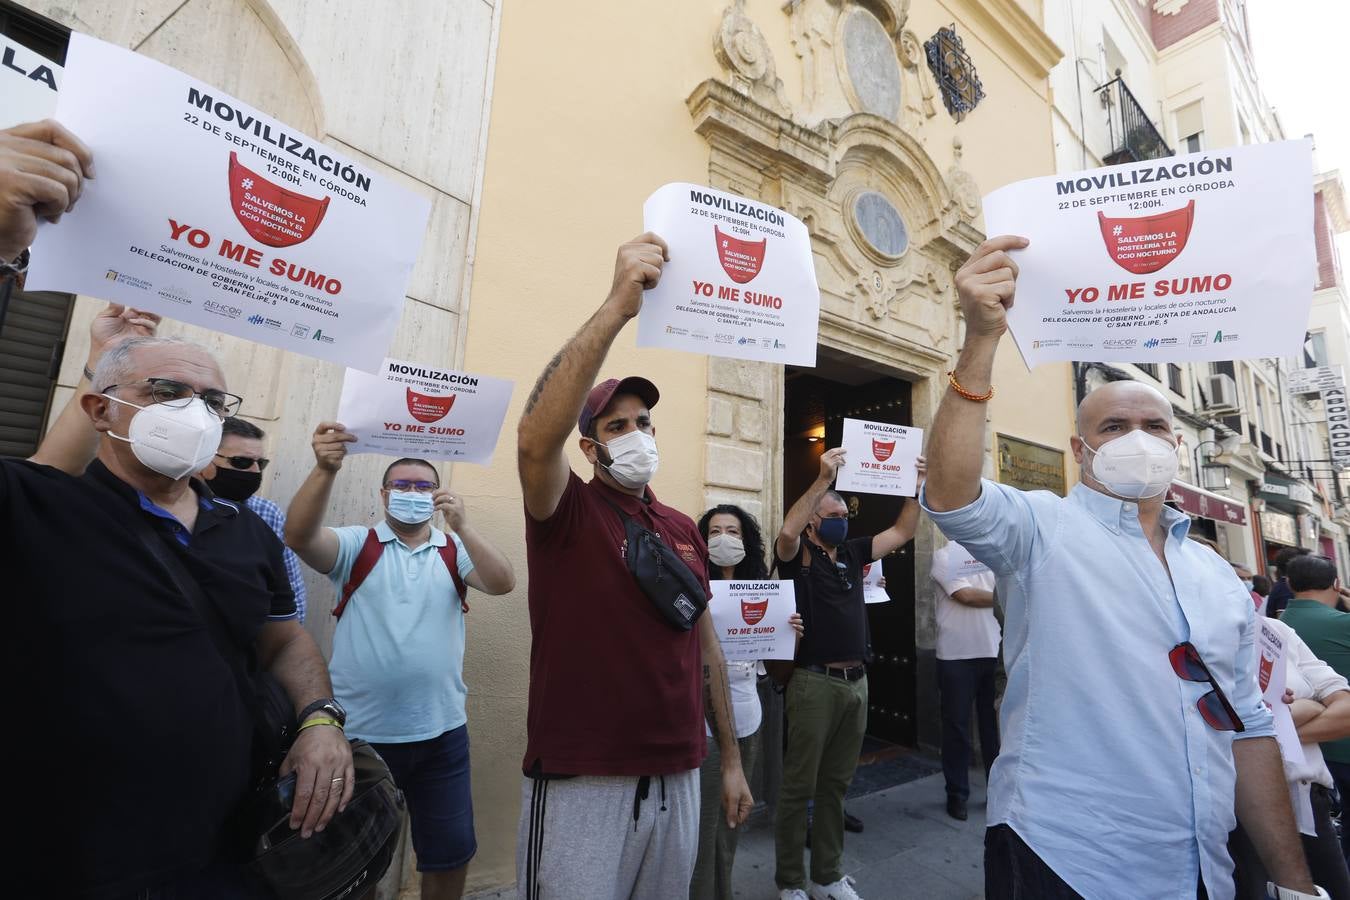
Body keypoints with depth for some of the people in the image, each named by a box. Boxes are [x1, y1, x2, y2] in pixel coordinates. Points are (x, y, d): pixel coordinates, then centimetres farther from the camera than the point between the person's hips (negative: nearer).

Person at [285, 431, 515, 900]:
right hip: (360, 732, -1)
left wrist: (462, 526, -26)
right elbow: (299, 536, -20)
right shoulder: (356, 544, -2)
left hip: (441, 732, 2)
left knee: (451, 853, 15)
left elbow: (503, 583, -13)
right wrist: (325, 470, -36)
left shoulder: (455, 549, 2)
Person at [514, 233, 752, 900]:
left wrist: (730, 759, 13)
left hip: (677, 779, 5)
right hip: (582, 783, -5)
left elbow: (705, 645, 12)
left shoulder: (685, 530, 7)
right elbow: (534, 438, -31)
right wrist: (618, 306, -35)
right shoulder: (568, 510, -9)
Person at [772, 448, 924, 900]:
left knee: (835, 785, 17)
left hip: (856, 682, 6)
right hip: (815, 682, -6)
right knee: (799, 786, 5)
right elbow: (787, 531, -29)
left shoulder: (852, 553, 12)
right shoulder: (798, 555, -6)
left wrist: (916, 485, 6)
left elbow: (902, 532, 15)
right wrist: (823, 479, -31)